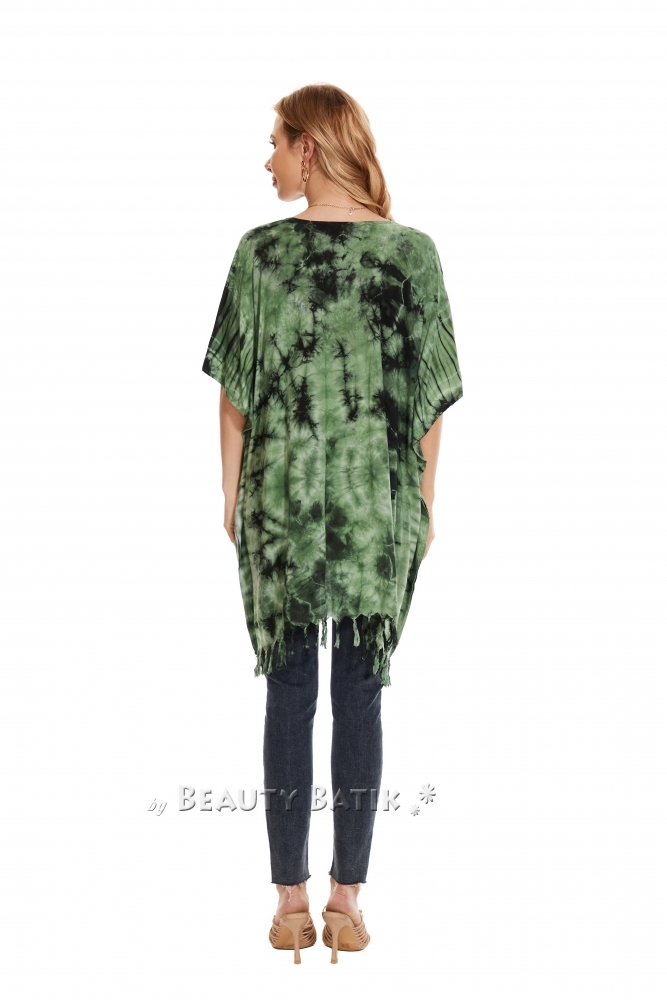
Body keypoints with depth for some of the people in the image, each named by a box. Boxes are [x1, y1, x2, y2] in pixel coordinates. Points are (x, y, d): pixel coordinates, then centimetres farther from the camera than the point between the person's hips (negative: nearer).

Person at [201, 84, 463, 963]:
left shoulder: (261, 251, -5)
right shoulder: (413, 252, -3)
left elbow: (234, 390, -1)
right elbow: (432, 397, 0)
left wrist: (231, 495, 10)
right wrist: (425, 502, 10)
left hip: (280, 500, 0)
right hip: (381, 507, 0)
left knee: (288, 695, 8)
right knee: (360, 696, 6)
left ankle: (292, 899, 13)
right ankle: (347, 898, 11)